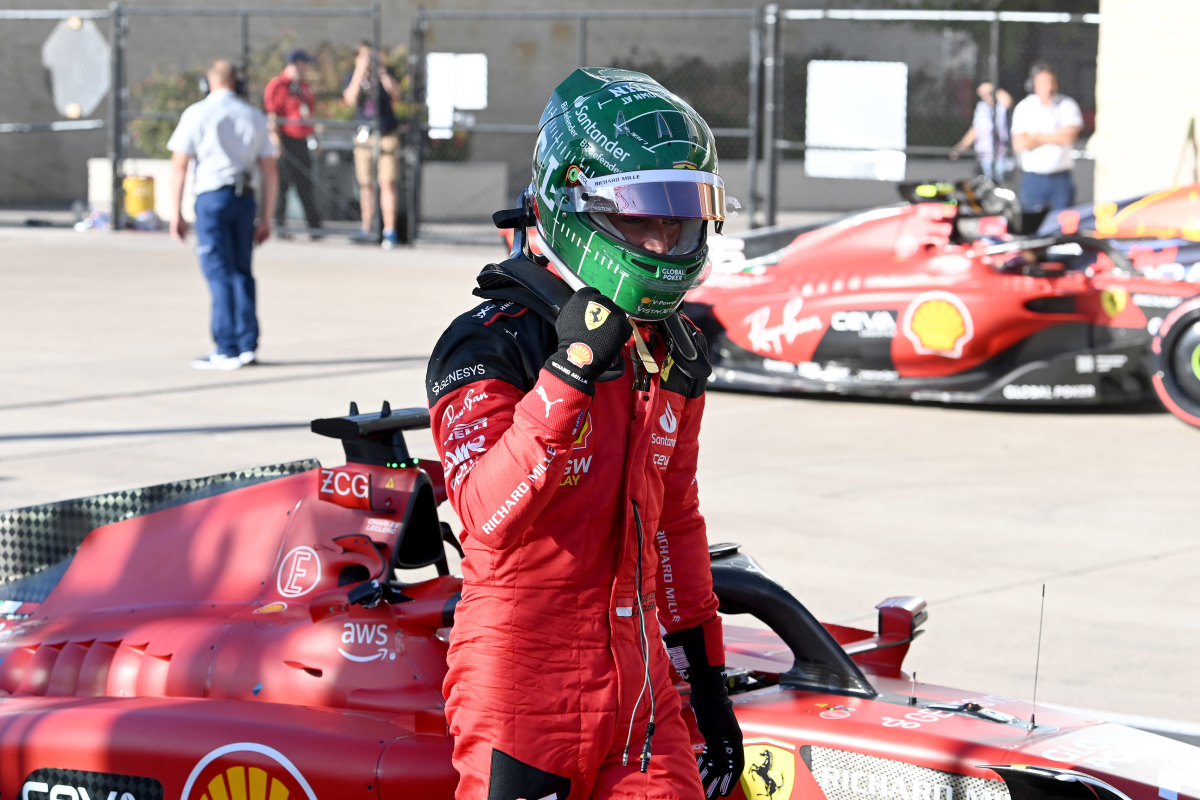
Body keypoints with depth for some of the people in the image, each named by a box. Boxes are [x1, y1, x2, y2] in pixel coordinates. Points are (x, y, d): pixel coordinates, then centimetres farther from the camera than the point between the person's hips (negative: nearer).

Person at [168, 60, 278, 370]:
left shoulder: (197, 114, 1)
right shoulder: (255, 117, 12)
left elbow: (179, 166, -3)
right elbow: (270, 172, 11)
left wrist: (177, 213, 1)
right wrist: (266, 218, 15)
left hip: (211, 196, -4)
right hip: (244, 197, 4)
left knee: (219, 273, -3)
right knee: (242, 272, 12)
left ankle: (227, 350, -4)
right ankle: (247, 345, 10)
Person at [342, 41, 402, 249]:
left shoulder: (385, 73, 0)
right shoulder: (352, 77, 3)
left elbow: (395, 93, -17)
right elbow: (350, 99, -15)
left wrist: (382, 71, -24)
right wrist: (360, 73, -22)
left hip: (387, 135, -2)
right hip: (364, 136, 2)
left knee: (387, 183, -9)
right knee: (366, 184, 5)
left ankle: (389, 231, -11)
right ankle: (367, 229, 13)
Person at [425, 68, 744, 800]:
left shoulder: (674, 355, 10)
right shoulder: (492, 345, -12)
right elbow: (488, 516, -25)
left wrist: (704, 673, 19)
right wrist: (567, 374, -32)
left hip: (637, 677, 6)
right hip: (522, 681, -6)